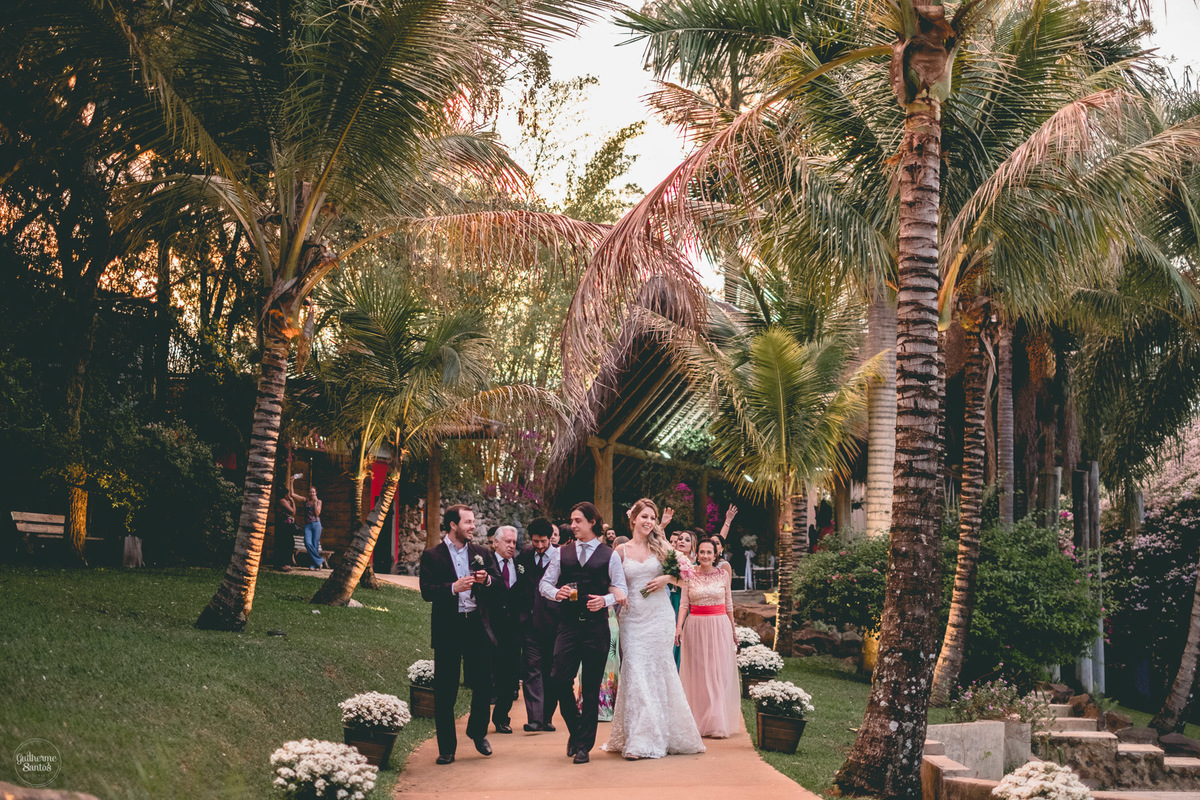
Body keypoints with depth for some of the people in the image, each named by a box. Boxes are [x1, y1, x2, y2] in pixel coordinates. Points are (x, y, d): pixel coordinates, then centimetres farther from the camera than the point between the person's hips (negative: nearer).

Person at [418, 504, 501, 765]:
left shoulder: (481, 553, 12)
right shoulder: (432, 556, 0)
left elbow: (499, 582, 12)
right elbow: (427, 592, -9)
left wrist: (487, 580, -10)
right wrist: (453, 587, -22)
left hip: (478, 626, 3)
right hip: (448, 629, -3)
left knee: (484, 685, 5)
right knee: (445, 692, 2)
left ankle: (478, 732, 29)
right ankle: (446, 748, 11)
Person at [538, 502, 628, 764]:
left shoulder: (609, 555, 6)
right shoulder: (562, 553, 12)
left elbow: (621, 590, 3)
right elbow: (544, 584, 12)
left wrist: (605, 600, -16)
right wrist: (555, 593, -9)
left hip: (596, 626, -2)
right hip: (568, 624, 2)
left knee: (591, 687, 1)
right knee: (560, 678, -9)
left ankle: (584, 745, 9)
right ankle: (575, 730, 16)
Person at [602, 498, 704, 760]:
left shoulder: (660, 546, 5)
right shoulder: (622, 550, 6)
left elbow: (679, 578, 7)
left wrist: (666, 578, -11)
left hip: (658, 616, 0)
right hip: (632, 618, 0)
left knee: (657, 671, 2)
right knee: (635, 673, -5)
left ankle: (659, 735, 11)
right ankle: (637, 740, -1)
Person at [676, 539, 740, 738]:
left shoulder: (723, 574, 4)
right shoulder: (689, 575, 3)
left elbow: (729, 604, 10)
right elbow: (684, 604, 1)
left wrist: (733, 630, 13)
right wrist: (678, 627, -11)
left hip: (719, 627, 0)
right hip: (695, 627, 0)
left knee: (719, 674, -3)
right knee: (697, 675, 3)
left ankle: (718, 724, -2)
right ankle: (698, 722, 10)